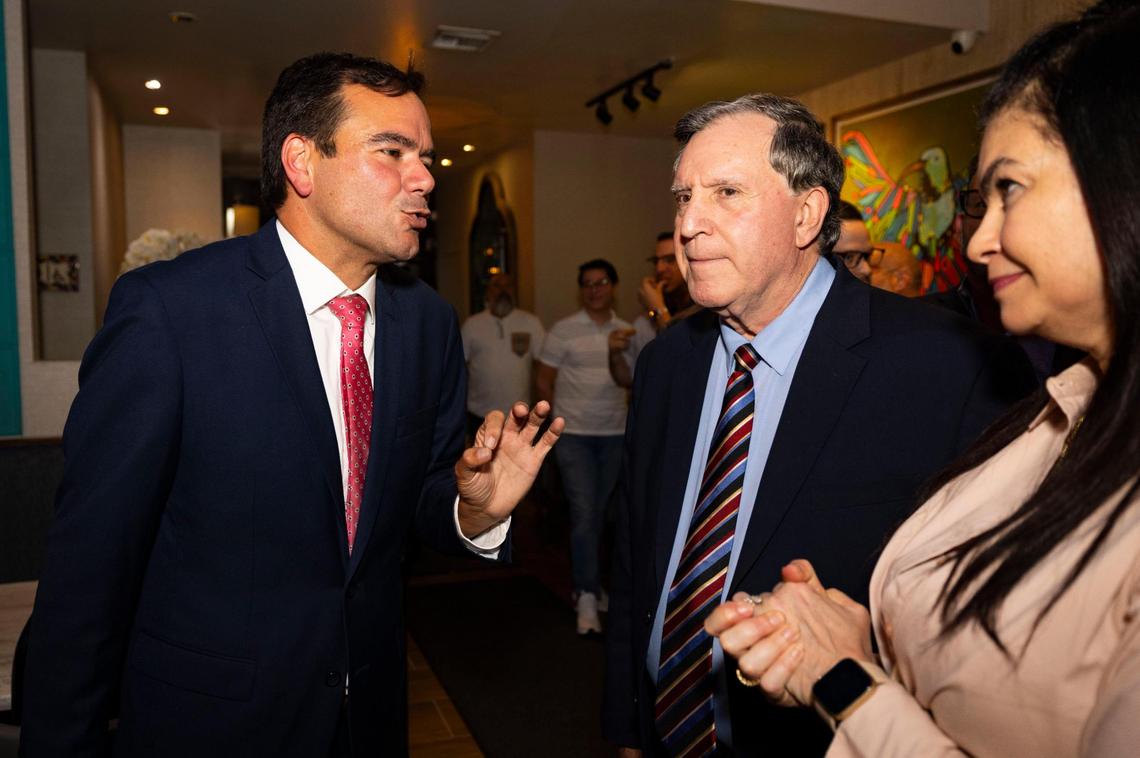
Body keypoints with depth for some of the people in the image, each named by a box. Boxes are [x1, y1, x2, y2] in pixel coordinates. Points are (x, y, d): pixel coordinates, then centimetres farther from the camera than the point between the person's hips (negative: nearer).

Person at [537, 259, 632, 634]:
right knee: (583, 513, -7)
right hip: (574, 435, -3)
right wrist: (563, 416, 6)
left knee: (600, 514, 11)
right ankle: (587, 597, -2)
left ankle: (587, 584, 27)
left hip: (615, 434, 3)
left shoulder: (626, 332, 6)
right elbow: (544, 380, 3)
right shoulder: (564, 330, -3)